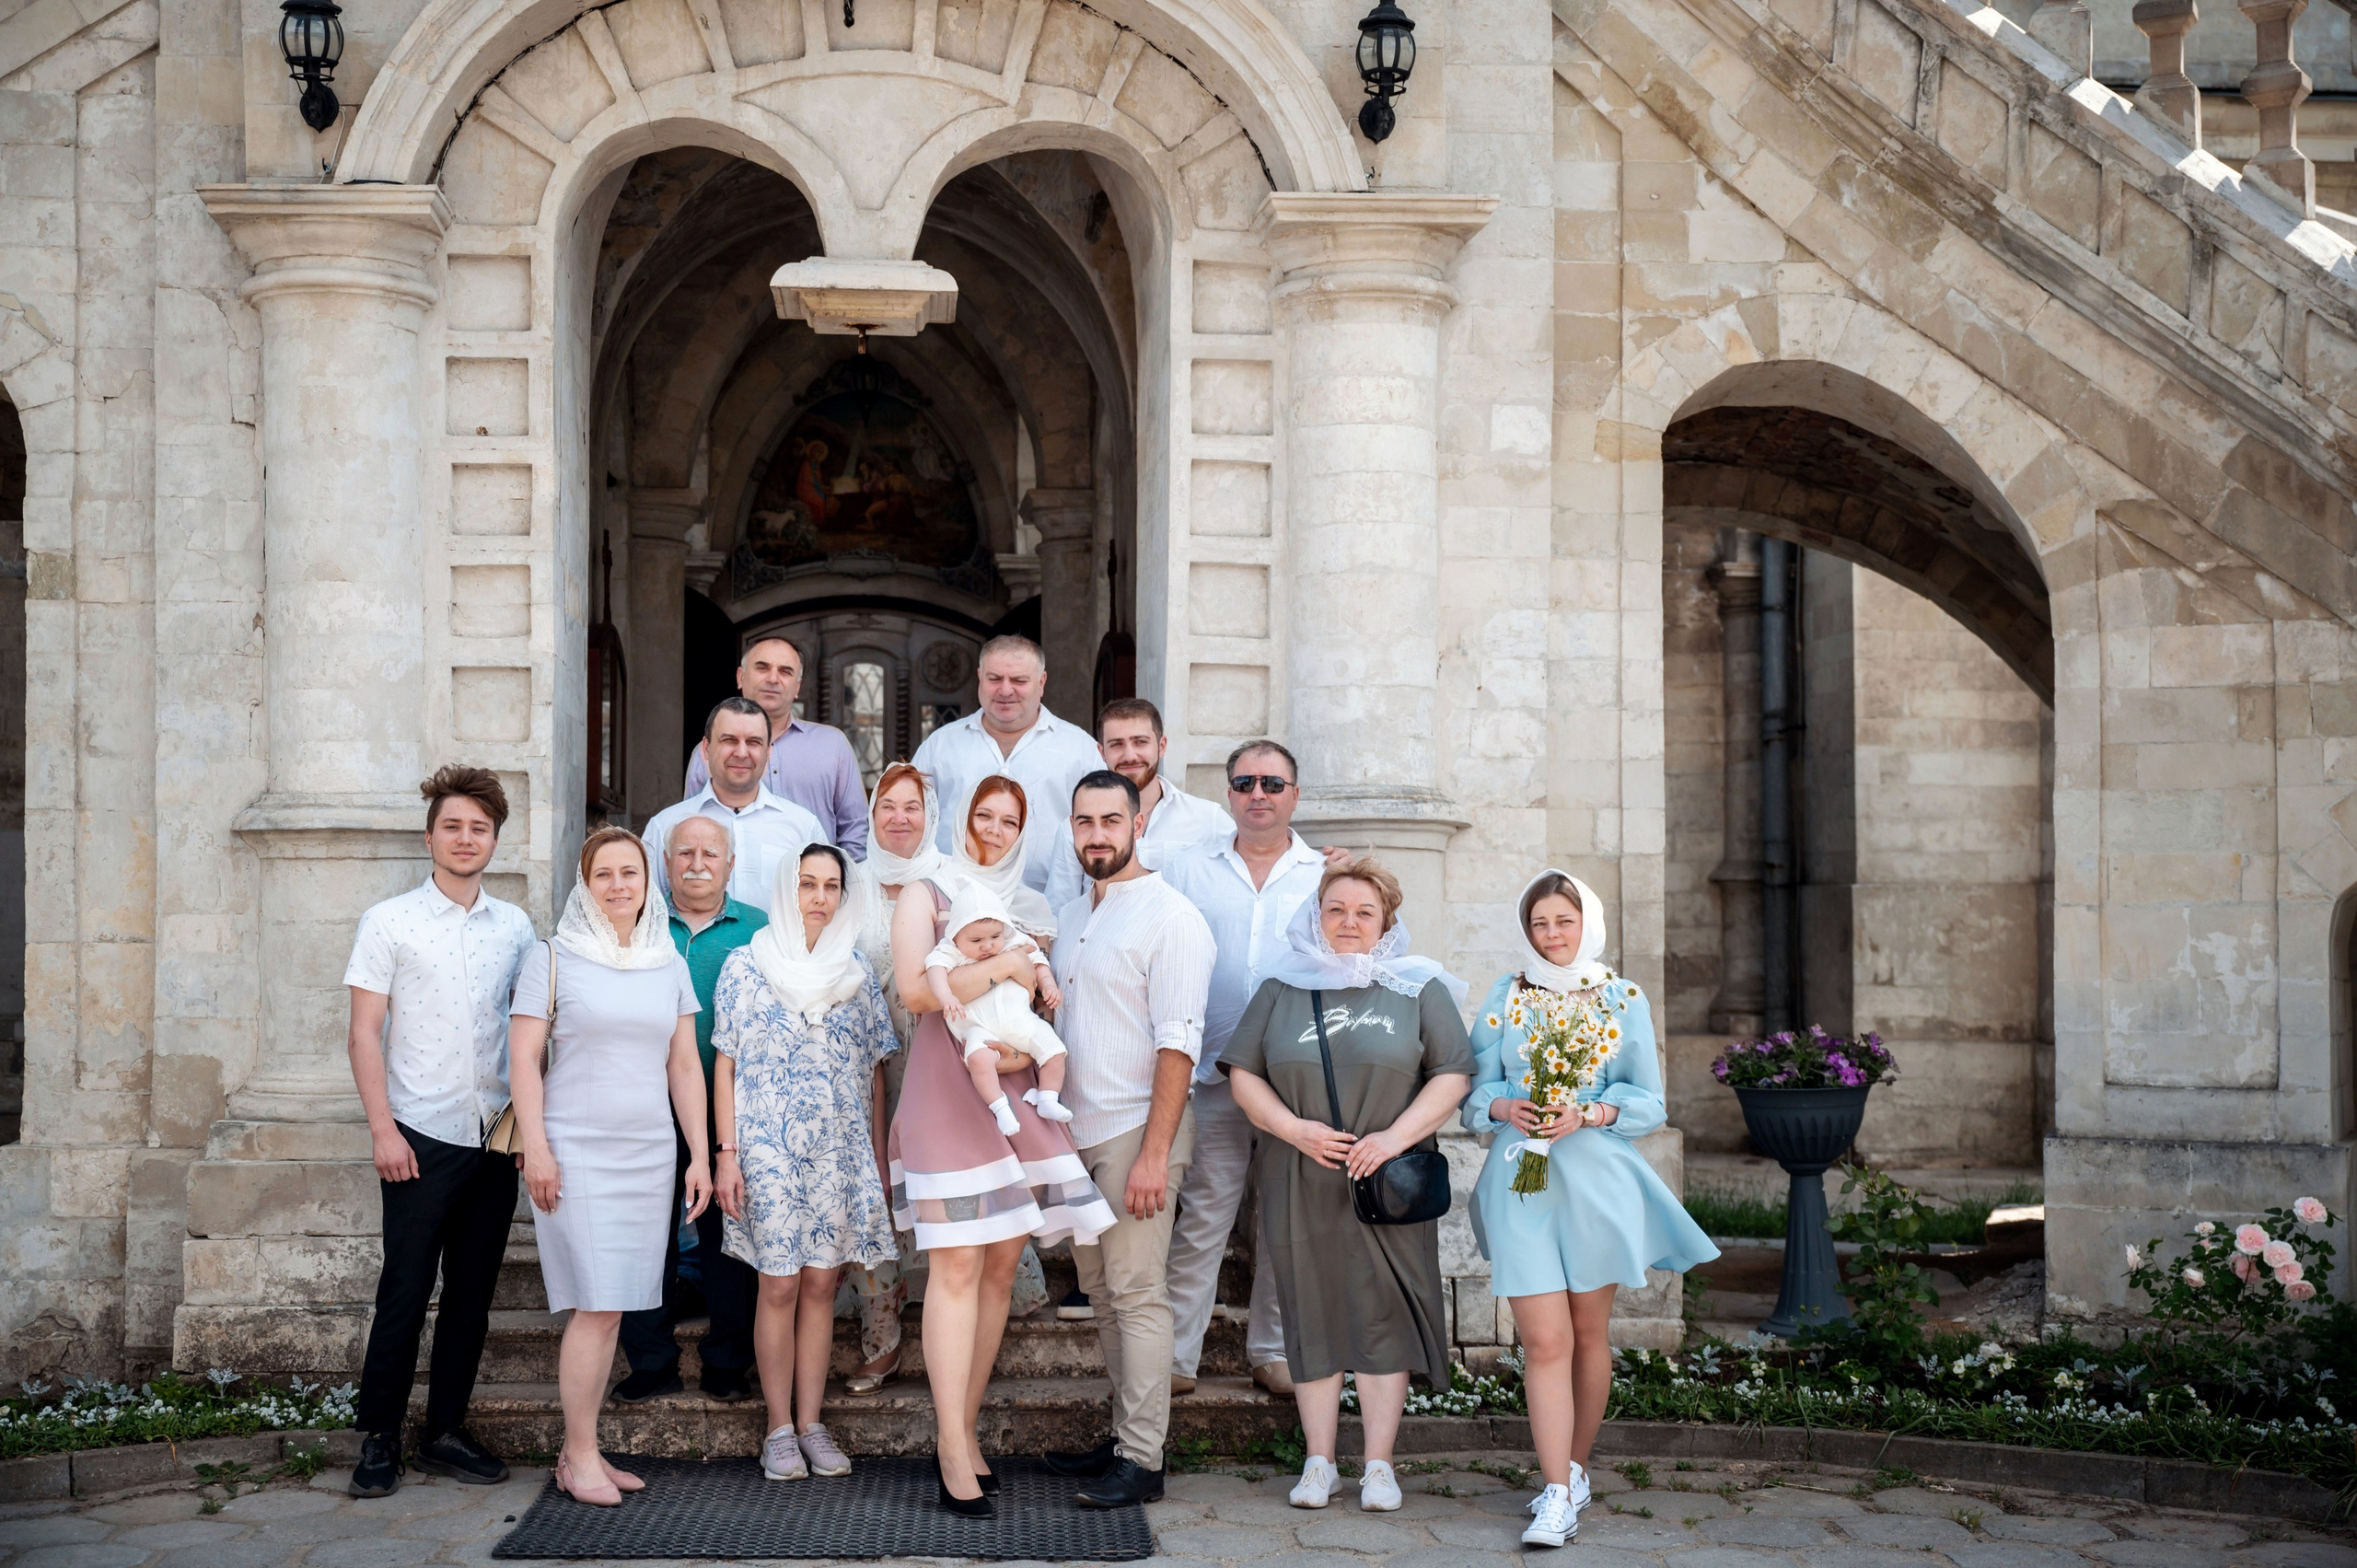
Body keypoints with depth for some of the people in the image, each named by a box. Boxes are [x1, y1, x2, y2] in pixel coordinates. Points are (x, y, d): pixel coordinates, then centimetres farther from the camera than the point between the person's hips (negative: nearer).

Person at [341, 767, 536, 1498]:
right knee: (405, 1288, -2)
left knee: (472, 1292, 8)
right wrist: (383, 1129, -11)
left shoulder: (515, 926, 9)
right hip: (422, 1136, -4)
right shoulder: (390, 922, -1)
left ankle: (445, 1432, 18)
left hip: (496, 1137, 4)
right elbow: (365, 1033, -3)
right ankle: (378, 1438, 9)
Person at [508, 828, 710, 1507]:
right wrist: (535, 1147, -10)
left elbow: (685, 1066, 14)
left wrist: (700, 1154, 9)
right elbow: (523, 1057, -3)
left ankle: (582, 1452, 13)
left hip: (649, 1156, 4)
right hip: (577, 1151, -4)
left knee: (612, 1308, 5)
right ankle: (580, 1457, -1)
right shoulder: (552, 958, 1)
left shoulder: (670, 964, 13)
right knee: (597, 1305, -9)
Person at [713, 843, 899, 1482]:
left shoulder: (858, 974, 8)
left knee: (821, 1283, 4)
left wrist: (879, 1159, 8)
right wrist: (726, 1154, -6)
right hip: (769, 1152, -3)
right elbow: (726, 1066, 0)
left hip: (840, 1153, 3)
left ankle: (811, 1424, 12)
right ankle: (779, 1429, 7)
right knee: (780, 1285, -3)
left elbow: (874, 1071, 11)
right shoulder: (747, 966, 0)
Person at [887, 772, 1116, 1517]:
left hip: (1016, 1093, 6)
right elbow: (915, 988, -13)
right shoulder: (925, 895, 3)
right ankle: (954, 1453, -8)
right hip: (948, 1091, -5)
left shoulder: (1032, 908, 18)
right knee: (956, 1266, -10)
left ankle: (962, 1429, 12)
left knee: (1001, 1267, 4)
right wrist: (1004, 966, -13)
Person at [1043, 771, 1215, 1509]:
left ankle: (1141, 1459, -3)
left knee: (1136, 1294, -7)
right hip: (1078, 1133, 8)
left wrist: (1154, 1153, -20)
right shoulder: (1071, 916, 16)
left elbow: (1178, 1043, -15)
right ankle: (1123, 1436, 19)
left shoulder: (1168, 916, -10)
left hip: (1137, 1131, -8)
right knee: (1102, 1292, 11)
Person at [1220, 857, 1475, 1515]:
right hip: (1301, 1185, 1)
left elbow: (1452, 1076, 1)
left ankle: (1379, 1465, 5)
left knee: (1384, 1315, -2)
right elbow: (1244, 1075, 7)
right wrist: (1293, 1127, -9)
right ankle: (1318, 1462, 12)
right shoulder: (1281, 991, 10)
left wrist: (1396, 1136, -12)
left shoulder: (1419, 989, 6)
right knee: (1312, 1315, 3)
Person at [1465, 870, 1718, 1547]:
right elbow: (1475, 1087, 6)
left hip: (1597, 1179, 1)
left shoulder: (1624, 1001, 7)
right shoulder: (1504, 997, 9)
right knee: (1544, 1340, -9)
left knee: (1589, 1333, 10)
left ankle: (1575, 1467, 28)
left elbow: (1649, 1101, 3)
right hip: (1521, 1181, -1)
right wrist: (1505, 1107, -15)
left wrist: (1587, 1115, -13)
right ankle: (1557, 1496, -9)